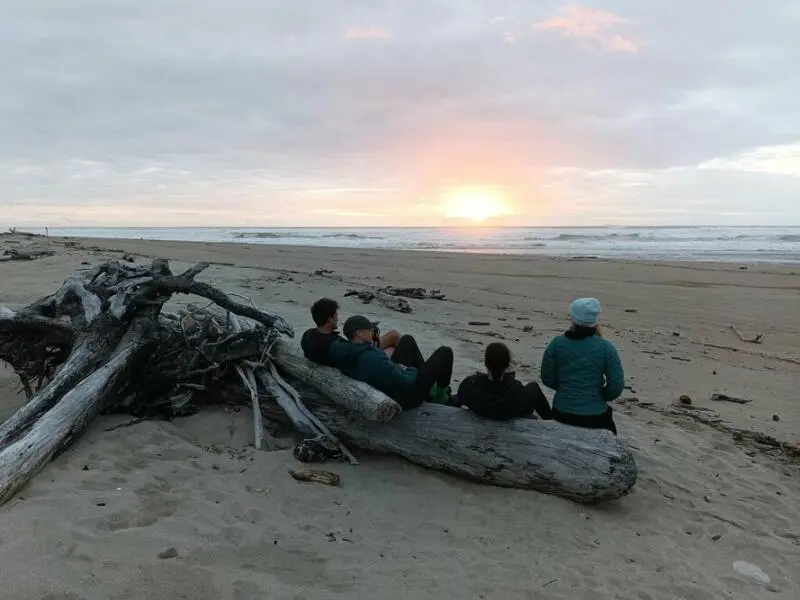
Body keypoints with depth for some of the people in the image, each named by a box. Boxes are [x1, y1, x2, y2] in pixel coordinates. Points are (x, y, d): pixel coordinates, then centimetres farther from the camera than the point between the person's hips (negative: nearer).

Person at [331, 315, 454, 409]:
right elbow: (406, 384, -32)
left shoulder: (345, 353, -10)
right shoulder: (372, 358, -38)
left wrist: (395, 366, -3)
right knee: (445, 352, 3)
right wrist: (413, 371, -11)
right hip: (407, 398, -9)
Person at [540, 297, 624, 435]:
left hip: (562, 414, 2)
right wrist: (600, 396, 10)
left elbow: (547, 379, 0)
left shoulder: (557, 344, -7)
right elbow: (617, 386, -8)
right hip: (595, 416, -1)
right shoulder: (605, 348, -9)